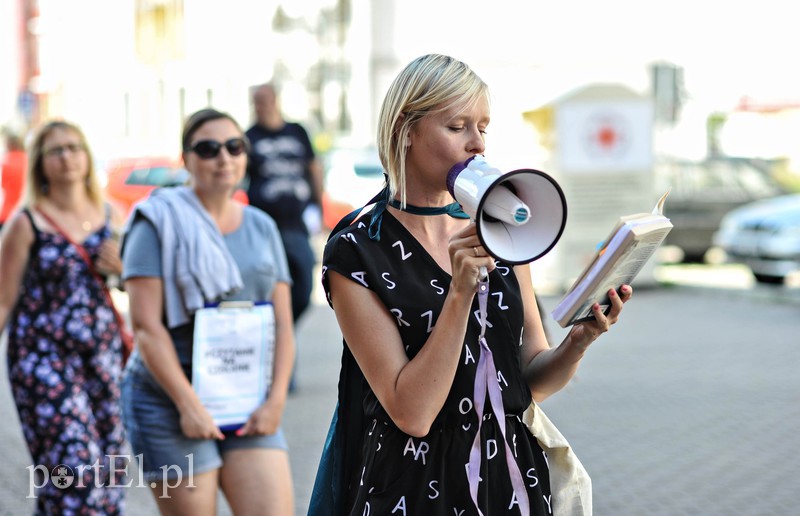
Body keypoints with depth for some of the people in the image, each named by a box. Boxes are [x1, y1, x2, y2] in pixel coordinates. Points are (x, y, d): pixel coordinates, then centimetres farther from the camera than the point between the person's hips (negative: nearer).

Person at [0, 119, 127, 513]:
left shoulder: (111, 216, 8)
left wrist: (123, 268, -3)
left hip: (105, 354, 5)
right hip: (44, 359, -5)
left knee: (107, 469, 5)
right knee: (73, 470, -11)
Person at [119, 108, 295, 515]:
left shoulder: (262, 227, 12)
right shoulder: (160, 224, -3)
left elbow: (283, 323, 9)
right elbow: (146, 326, -11)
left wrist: (276, 400, -4)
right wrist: (190, 405, -16)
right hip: (172, 400, -4)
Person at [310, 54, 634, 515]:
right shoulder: (356, 254, -12)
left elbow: (533, 381, 4)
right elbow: (412, 412, -19)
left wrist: (579, 342, -15)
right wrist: (461, 292, -25)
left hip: (512, 477, 5)